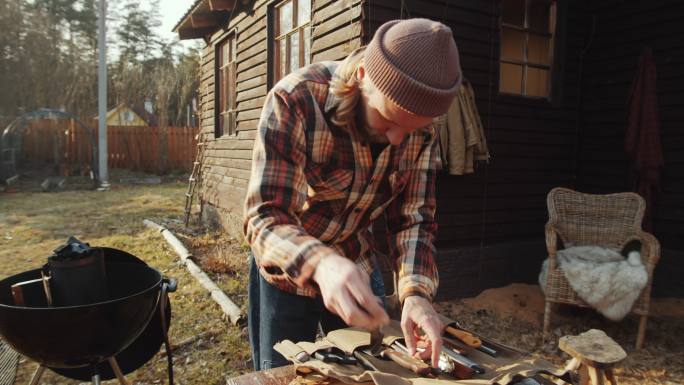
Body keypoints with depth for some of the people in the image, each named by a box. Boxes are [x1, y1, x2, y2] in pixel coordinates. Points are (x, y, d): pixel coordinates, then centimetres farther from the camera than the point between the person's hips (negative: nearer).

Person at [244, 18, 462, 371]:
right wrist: (321, 263, -53)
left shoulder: (422, 133, -14)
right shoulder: (295, 100, -29)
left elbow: (413, 220, -11)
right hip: (286, 274, -3)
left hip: (359, 268, 4)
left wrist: (416, 293, -28)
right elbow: (264, 218, -33)